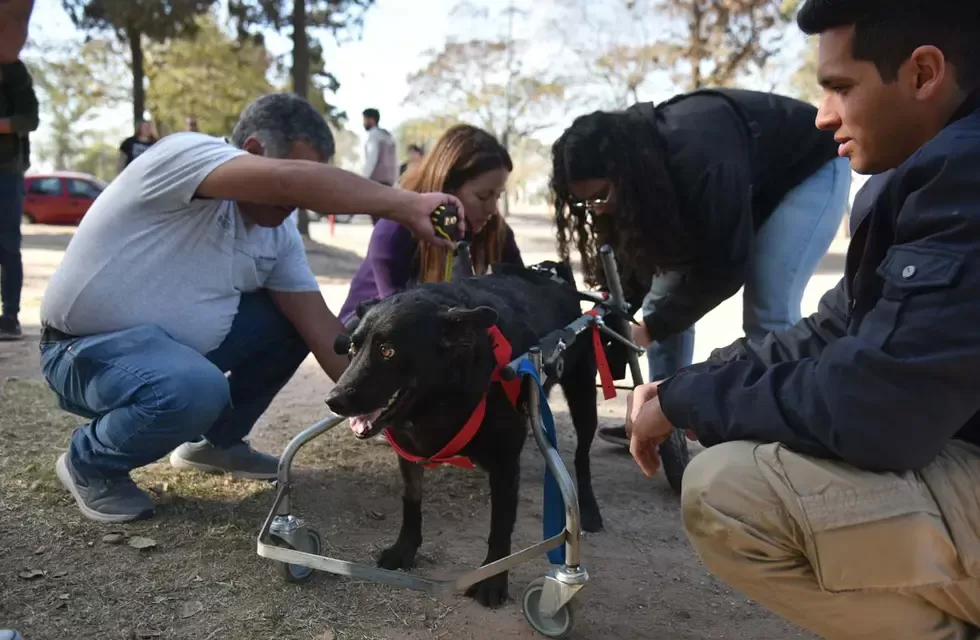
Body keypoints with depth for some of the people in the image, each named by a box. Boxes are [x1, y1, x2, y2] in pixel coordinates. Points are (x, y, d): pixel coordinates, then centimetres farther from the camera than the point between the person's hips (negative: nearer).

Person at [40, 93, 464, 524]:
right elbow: (288, 179, -40)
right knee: (198, 389, -35)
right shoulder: (184, 153, -22)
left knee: (292, 323, -2)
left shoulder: (278, 234, -1)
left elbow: (319, 325, -3)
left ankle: (216, 440, 16)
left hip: (178, 343, 8)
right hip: (90, 348, -7)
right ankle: (91, 464, -3)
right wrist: (405, 205, -37)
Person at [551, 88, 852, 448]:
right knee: (665, 298, -1)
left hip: (809, 170, -7)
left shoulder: (700, 161, -42)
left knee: (768, 313, -21)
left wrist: (652, 328, -29)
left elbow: (726, 265, -33)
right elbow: (637, 252, -7)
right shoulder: (636, 163, -18)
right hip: (746, 184, 8)